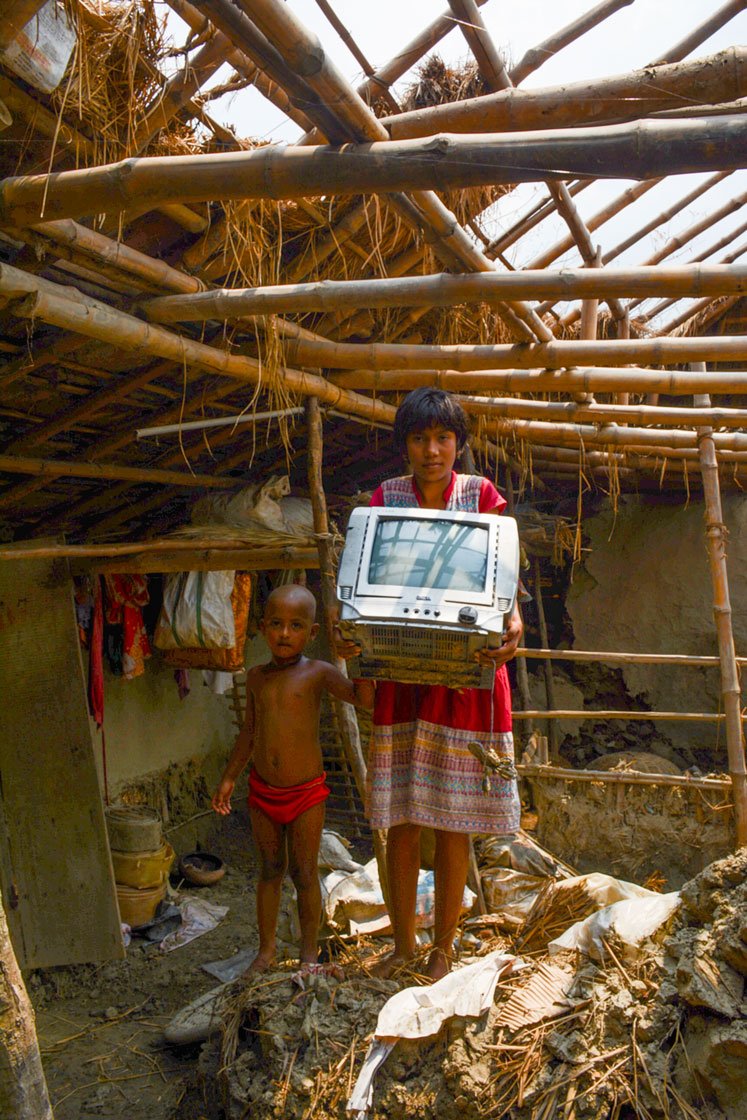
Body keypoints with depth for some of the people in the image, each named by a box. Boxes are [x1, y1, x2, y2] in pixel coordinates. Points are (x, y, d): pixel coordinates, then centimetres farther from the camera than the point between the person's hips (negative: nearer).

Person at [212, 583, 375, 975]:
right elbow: (250, 730, 13)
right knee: (270, 870, 16)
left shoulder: (318, 673, -10)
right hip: (263, 791, 4)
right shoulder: (256, 676, 3)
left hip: (306, 792, -3)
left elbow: (364, 698, -21)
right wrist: (229, 776, 14)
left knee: (304, 873, 7)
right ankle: (266, 949, 31)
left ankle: (309, 953, 24)